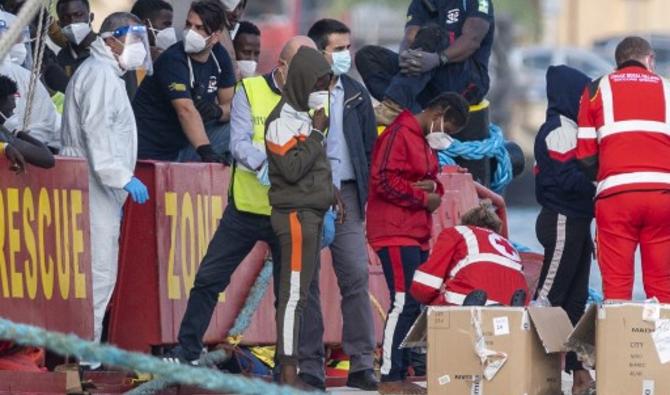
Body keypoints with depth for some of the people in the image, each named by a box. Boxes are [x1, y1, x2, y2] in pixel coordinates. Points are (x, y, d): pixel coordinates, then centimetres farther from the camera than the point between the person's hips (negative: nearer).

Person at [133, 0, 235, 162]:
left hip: (183, 146, 6)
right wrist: (206, 151, -49)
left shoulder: (219, 56, 1)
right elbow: (186, 111, -36)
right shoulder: (173, 60, -22)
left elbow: (231, 105, 7)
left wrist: (218, 111, -19)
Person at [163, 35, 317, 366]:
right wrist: (270, 160, -32)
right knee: (209, 279, 1)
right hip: (245, 210, 0)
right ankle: (187, 351, 12)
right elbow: (240, 145, -11)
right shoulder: (250, 91, -2)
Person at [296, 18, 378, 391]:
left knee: (357, 276, -6)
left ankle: (362, 364, -4)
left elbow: (369, 145, 16)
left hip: (346, 194, 3)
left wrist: (364, 192, 7)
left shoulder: (356, 93, 12)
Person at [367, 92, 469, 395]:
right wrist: (423, 197, -12)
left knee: (412, 305, 9)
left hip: (417, 237, 10)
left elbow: (430, 181, 26)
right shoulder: (399, 135, -11)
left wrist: (434, 187, 1)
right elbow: (384, 181, -19)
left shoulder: (424, 141, 20)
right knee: (404, 303, -13)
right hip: (396, 235, -10)